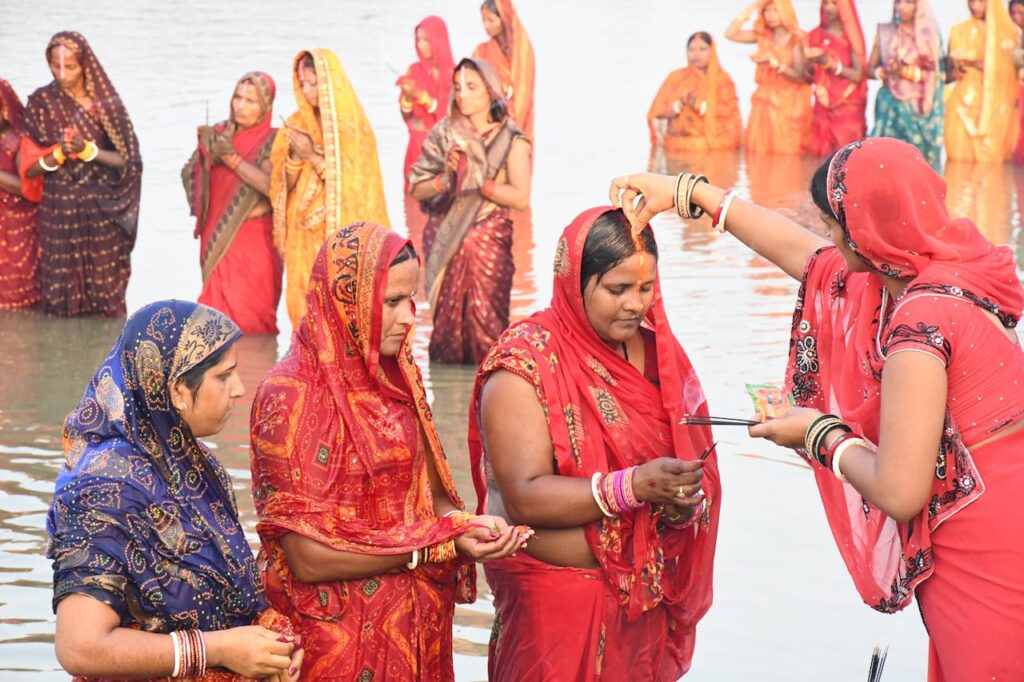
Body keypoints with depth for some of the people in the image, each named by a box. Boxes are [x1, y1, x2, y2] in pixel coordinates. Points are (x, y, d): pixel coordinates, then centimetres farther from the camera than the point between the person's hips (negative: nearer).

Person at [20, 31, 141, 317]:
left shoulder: (107, 103, -1)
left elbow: (127, 162, -3)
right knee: (60, 299, 0)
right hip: (57, 214, 1)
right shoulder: (40, 103, 0)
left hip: (101, 212, -1)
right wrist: (57, 154, -19)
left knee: (104, 295, -1)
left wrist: (88, 150, -18)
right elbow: (28, 169, -1)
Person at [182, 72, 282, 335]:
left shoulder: (272, 141, -2)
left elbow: (273, 185, -17)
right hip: (217, 241, 4)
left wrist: (233, 159, -19)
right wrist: (207, 153, -8)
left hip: (254, 243, -4)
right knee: (220, 313, 0)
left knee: (248, 317, -10)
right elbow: (189, 174, 10)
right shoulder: (219, 134, 12)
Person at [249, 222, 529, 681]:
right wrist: (443, 542, -20)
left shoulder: (394, 376, 4)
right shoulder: (291, 396, -18)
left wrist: (464, 522, -11)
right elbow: (308, 557, -20)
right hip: (340, 638, -7)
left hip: (416, 624, 7)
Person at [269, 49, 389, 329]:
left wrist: (313, 156, -16)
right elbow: (284, 184, 7)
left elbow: (350, 183, -10)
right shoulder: (296, 125, 9)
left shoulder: (352, 126, -3)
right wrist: (295, 155, -12)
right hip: (304, 238, 4)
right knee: (306, 302, 0)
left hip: (342, 237, -4)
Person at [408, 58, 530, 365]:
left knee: (484, 320, -9)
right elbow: (416, 189, 6)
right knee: (447, 314, -1)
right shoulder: (443, 135, 9)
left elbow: (520, 198, -8)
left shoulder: (511, 140, 2)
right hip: (444, 240, 2)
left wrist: (478, 179, -13)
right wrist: (446, 179, -12)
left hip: (488, 239, -2)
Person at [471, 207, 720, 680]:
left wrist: (683, 503, -12)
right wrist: (633, 486, -31)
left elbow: (689, 457, 11)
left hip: (646, 596, 5)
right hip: (556, 601, -5)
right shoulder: (525, 362, -13)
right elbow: (524, 498, -21)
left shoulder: (656, 349, 5)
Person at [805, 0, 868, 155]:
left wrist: (830, 64, -20)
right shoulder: (815, 36, 8)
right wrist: (811, 65, -13)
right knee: (822, 156, -3)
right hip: (822, 108, 3)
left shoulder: (851, 36, -2)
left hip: (848, 109, -3)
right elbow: (808, 77, 8)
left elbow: (858, 75, -10)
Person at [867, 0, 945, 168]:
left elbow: (938, 74, -2)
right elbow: (870, 69, 8)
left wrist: (909, 72, -15)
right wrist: (885, 72, -13)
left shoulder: (928, 35, 2)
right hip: (890, 106, 1)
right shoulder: (884, 33, 8)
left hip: (920, 108, -1)